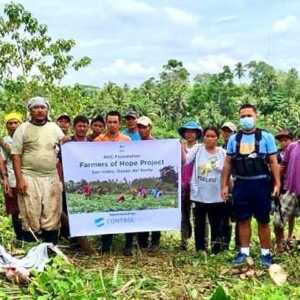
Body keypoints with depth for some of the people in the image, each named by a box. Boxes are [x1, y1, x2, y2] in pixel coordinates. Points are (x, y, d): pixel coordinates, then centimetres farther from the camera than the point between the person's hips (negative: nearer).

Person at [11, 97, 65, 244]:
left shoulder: (54, 128, 11)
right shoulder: (23, 128, 2)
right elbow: (16, 155, -3)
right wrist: (19, 179, -10)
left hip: (52, 178, 3)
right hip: (29, 178, -3)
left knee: (52, 218, 6)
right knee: (30, 218, 1)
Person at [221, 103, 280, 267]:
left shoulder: (266, 137, -2)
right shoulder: (233, 139, 7)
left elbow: (273, 162, -2)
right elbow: (228, 163, 9)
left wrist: (277, 183, -9)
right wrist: (225, 185, 6)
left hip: (261, 183, -2)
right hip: (241, 184, 3)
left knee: (263, 221, 6)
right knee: (243, 220, 9)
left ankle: (265, 253, 17)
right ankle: (244, 251, 20)